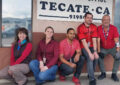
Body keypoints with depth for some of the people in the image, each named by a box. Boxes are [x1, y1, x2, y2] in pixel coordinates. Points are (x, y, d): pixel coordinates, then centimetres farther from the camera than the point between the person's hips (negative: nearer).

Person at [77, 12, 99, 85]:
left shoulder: (94, 27, -1)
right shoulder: (80, 28, -13)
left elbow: (94, 40, -8)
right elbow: (84, 42, -19)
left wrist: (95, 51, -21)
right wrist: (89, 53, -26)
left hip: (92, 47, 4)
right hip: (84, 47, -4)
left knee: (96, 57, -21)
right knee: (90, 58, -27)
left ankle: (90, 74, 5)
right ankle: (92, 79, -16)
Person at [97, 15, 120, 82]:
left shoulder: (114, 28, -15)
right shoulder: (99, 28, -13)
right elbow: (98, 40, -17)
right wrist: (99, 50, -23)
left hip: (112, 48, 0)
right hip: (103, 48, 1)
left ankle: (114, 74, -6)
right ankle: (103, 73, -3)